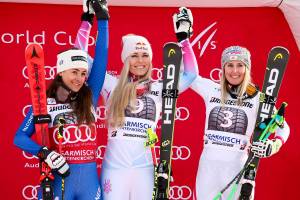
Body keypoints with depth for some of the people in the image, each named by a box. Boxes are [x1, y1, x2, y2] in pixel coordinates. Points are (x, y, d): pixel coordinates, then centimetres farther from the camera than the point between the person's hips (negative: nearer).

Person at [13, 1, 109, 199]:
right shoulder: (44, 103, 0)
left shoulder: (89, 97, 5)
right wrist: (44, 153, -18)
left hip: (89, 177, 3)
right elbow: (20, 137, -1)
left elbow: (101, 58, 3)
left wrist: (102, 19, 3)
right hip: (59, 177, -3)